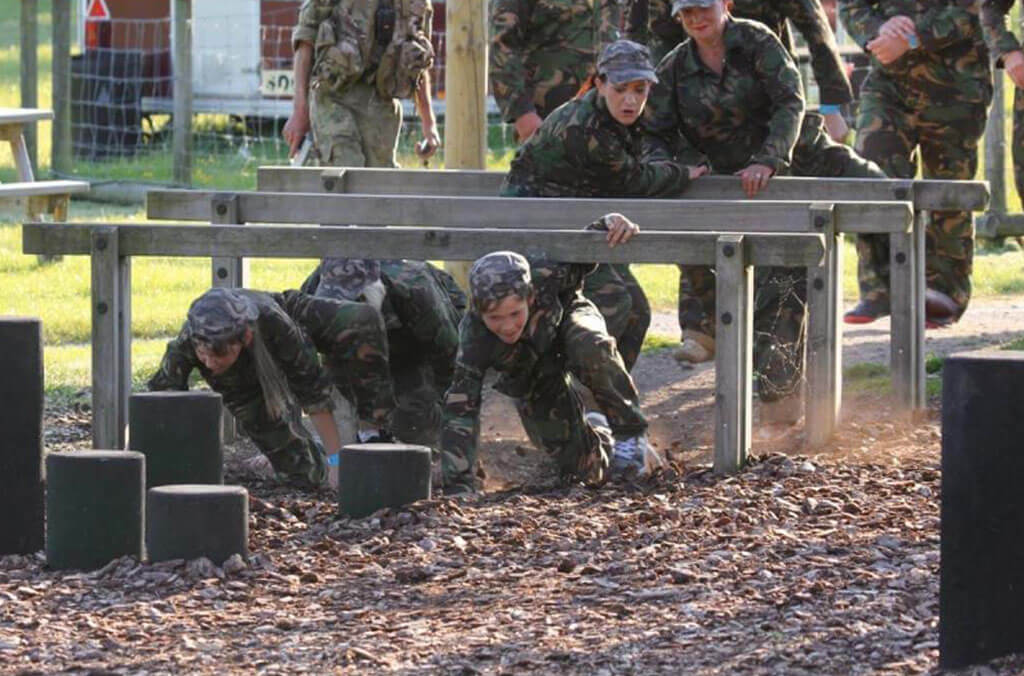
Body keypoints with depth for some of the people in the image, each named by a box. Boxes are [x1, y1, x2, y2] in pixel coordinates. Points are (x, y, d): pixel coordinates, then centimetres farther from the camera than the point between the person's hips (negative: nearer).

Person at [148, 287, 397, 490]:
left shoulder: (274, 322, -44)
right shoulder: (185, 344, -41)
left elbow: (313, 390, -34)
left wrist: (337, 461, -30)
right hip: (246, 386, 1)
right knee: (304, 474, -7)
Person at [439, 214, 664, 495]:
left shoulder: (545, 278, -39)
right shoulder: (474, 338, -40)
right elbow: (460, 413, -39)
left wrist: (615, 223, -45)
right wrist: (459, 487, -46)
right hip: (534, 383, 0)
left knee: (591, 346, -38)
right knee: (587, 471, -3)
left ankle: (629, 432, -17)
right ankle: (596, 433, 34)